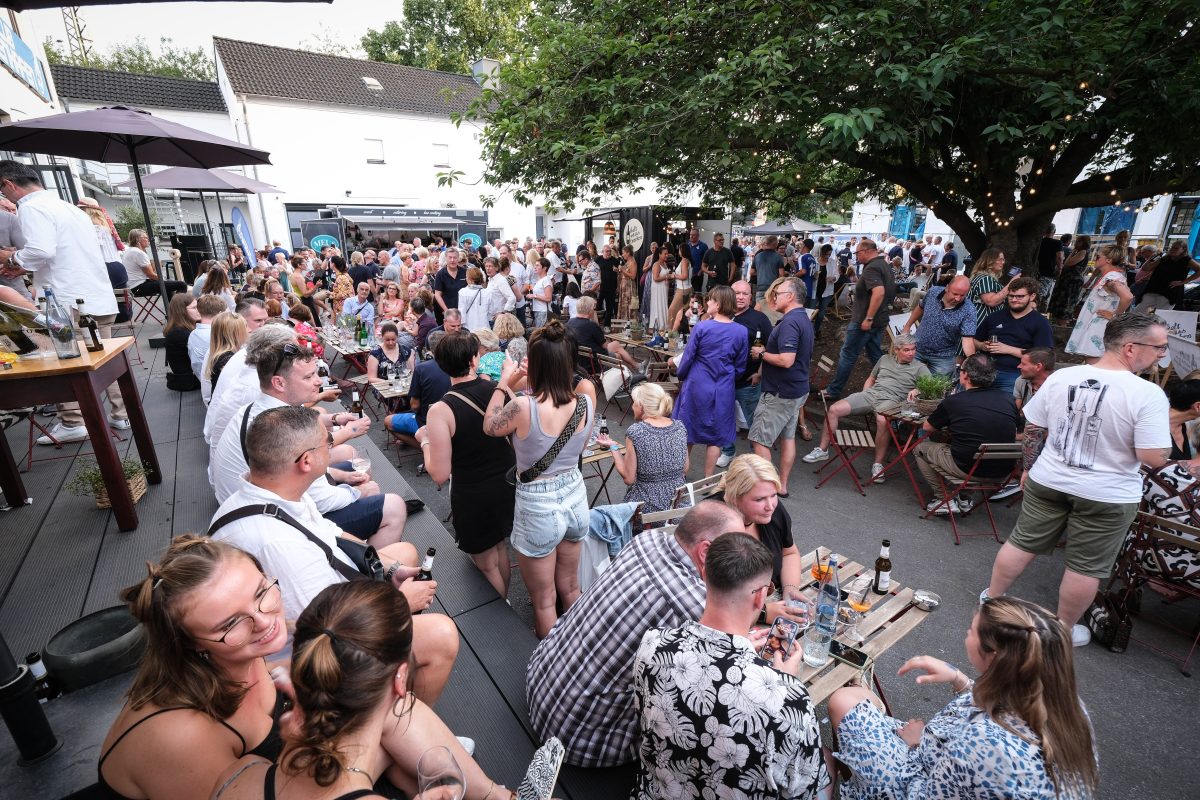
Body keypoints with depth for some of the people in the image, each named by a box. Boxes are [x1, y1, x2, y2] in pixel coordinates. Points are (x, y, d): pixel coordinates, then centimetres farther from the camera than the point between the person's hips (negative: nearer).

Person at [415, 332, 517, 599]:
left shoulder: (440, 411, -22)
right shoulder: (499, 390, -11)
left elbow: (440, 474, -18)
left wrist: (425, 440, -1)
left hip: (474, 498, -5)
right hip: (508, 486, 5)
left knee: (486, 564, 18)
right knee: (500, 548, 27)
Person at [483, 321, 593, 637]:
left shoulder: (523, 407, -26)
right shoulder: (587, 403, -13)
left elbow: (490, 427, -5)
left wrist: (504, 382, 4)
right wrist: (524, 387, 8)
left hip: (538, 508, -5)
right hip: (574, 499, 5)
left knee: (543, 601, 18)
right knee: (570, 589, 27)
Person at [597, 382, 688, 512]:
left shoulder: (635, 431, -17)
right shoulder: (680, 426, -3)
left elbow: (629, 479, -12)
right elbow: (685, 469, 7)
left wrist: (613, 447, -3)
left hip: (649, 505, -5)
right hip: (679, 501, 5)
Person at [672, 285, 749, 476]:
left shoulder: (701, 328, -12)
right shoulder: (741, 332, -5)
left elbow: (687, 358, -4)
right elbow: (740, 365, 3)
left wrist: (680, 373, 15)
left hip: (697, 387, -1)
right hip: (723, 390, 1)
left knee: (687, 432, 17)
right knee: (716, 436, 13)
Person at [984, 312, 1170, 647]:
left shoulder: (1060, 377, -5)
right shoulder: (1148, 394, -19)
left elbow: (1032, 430, 3)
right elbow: (1155, 459, -17)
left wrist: (1029, 467, 16)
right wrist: (1159, 429, 2)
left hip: (1048, 482, 4)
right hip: (1107, 495, -3)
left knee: (1022, 544, 17)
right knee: (1085, 567, 13)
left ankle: (991, 600, 33)